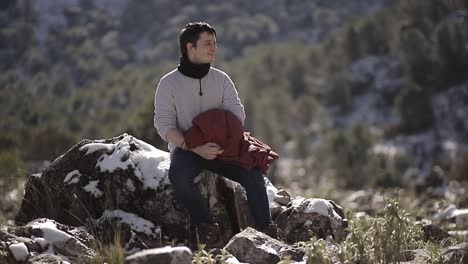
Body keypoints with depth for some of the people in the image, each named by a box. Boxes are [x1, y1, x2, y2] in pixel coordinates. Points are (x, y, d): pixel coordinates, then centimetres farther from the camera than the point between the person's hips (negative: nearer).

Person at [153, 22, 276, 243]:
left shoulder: (221, 79, 6)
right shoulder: (169, 83, -3)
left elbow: (237, 113, 0)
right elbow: (164, 125, -10)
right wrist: (196, 148, -23)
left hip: (221, 149, 3)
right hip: (185, 148, -3)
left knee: (253, 174, -22)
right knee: (179, 176, -36)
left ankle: (266, 231, -13)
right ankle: (207, 226, -21)